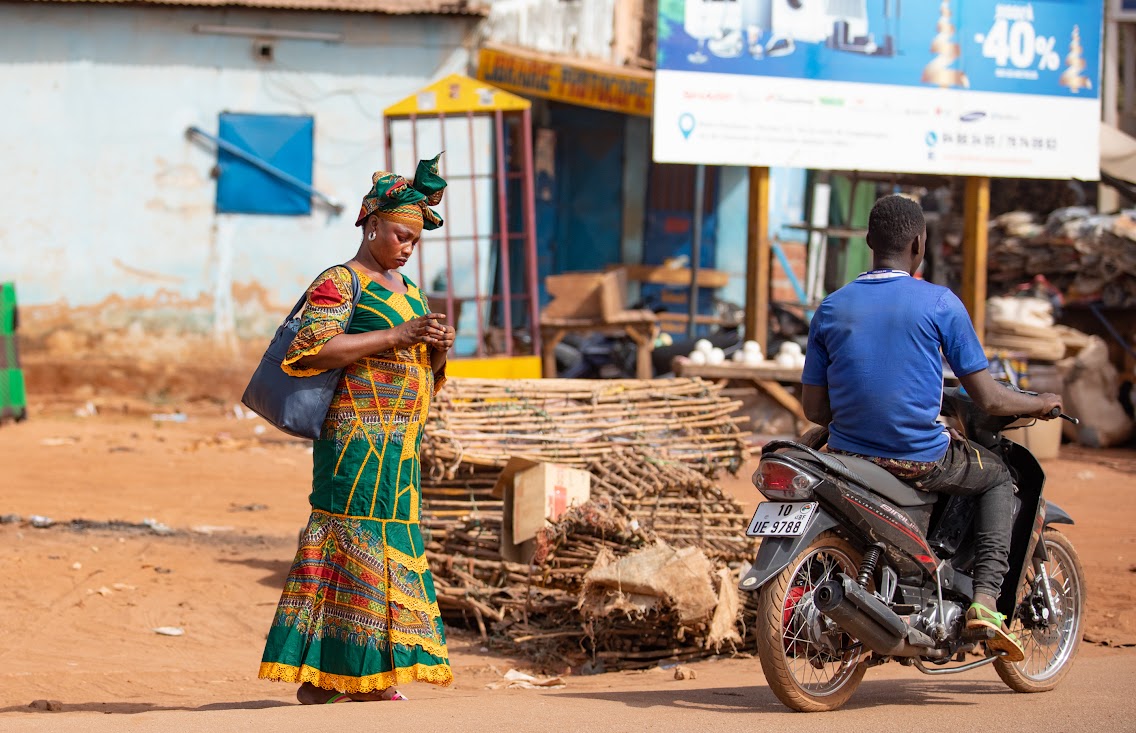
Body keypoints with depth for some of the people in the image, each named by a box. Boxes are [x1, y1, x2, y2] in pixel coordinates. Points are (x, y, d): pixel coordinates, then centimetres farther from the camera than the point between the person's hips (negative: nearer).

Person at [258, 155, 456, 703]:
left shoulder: (408, 291, 20)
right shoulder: (341, 282, -5)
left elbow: (424, 380, 23)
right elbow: (311, 348, -20)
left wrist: (437, 352, -1)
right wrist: (395, 336, -20)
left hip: (400, 447, 8)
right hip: (358, 439, -8)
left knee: (394, 547, 5)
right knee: (350, 542, -11)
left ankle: (373, 678, 7)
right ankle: (318, 678, -9)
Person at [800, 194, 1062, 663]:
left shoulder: (831, 308, 3)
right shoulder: (940, 303, -7)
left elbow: (814, 409, 7)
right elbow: (987, 399, -5)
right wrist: (1039, 404, 15)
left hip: (848, 458, 4)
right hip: (919, 461, -3)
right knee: (998, 478, 25)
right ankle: (986, 599, 7)